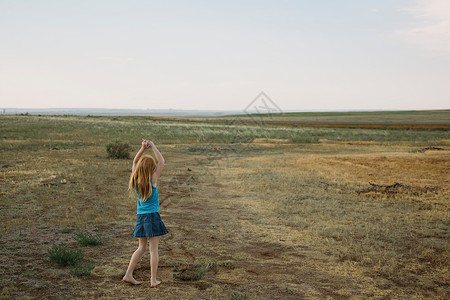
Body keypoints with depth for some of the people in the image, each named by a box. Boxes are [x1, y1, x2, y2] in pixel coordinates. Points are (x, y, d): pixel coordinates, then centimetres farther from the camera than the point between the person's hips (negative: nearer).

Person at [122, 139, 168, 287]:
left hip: (140, 217, 6)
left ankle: (128, 275, 12)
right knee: (153, 249, 0)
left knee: (142, 248, 16)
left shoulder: (135, 180, 1)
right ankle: (153, 280, 3)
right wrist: (153, 147, -2)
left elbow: (135, 161, 16)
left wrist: (143, 148, 6)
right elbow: (162, 162, -7)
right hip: (152, 216, -6)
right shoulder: (152, 180, -12)